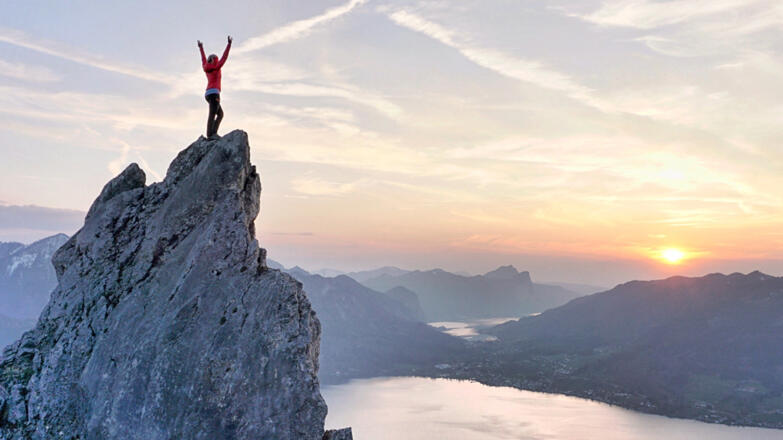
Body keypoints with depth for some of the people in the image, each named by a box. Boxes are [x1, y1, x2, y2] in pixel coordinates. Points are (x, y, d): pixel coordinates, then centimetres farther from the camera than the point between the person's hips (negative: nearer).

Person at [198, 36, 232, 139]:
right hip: (214, 93, -8)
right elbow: (224, 57, 2)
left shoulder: (206, 68, 19)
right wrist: (229, 44, 5)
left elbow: (203, 59, 36)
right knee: (212, 115, -18)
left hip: (208, 94, 8)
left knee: (220, 114, 12)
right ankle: (210, 134, -28)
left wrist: (201, 47, 50)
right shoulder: (216, 67, 2)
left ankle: (213, 132, -3)